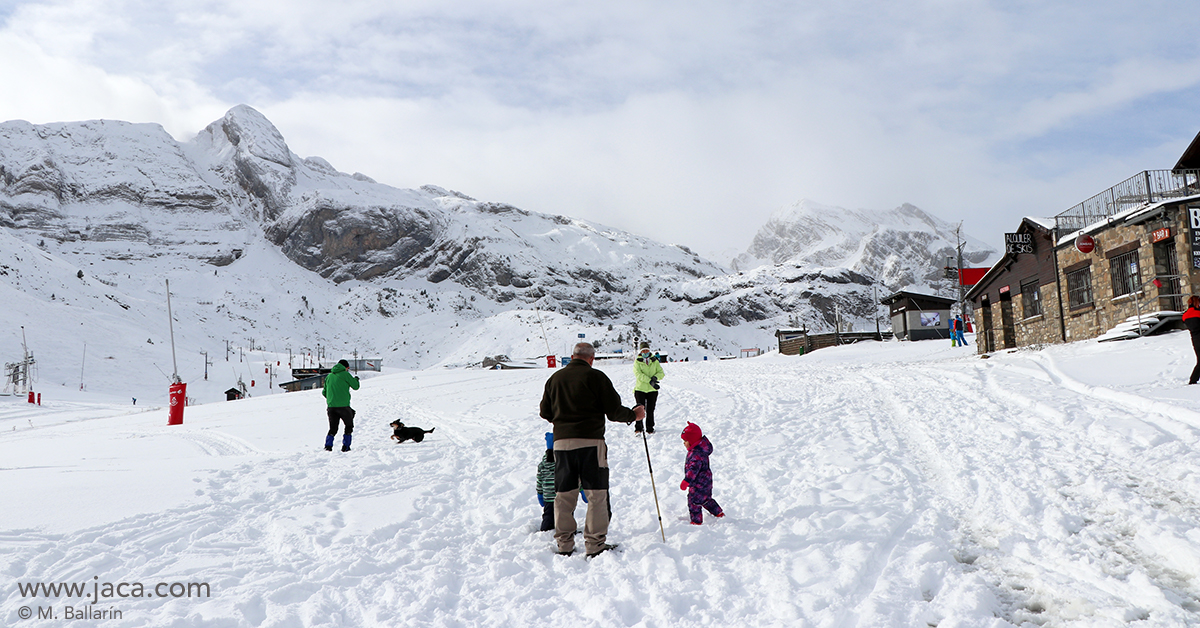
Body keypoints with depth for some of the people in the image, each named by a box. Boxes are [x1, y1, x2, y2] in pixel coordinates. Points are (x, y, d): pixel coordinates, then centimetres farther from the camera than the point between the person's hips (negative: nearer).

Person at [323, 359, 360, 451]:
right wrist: (356, 379, 21)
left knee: (333, 428, 13)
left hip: (331, 406, 5)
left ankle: (328, 445, -5)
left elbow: (324, 392, 18)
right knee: (349, 426, 12)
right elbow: (355, 386, 0)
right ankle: (345, 446, 5)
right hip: (343, 405, -5)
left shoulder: (329, 376, 15)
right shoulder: (345, 374, -2)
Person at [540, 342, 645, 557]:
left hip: (561, 441, 4)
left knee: (563, 495, 11)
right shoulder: (596, 377, -3)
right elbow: (614, 411, -4)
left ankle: (564, 545, 14)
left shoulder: (555, 378, 10)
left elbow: (545, 412, 16)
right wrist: (633, 415, 15)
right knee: (596, 494, 3)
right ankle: (595, 544, 2)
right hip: (590, 441, -4)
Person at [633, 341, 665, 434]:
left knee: (650, 410, 4)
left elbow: (661, 373, 6)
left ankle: (650, 429, 15)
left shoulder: (654, 361, 10)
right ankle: (638, 428, 4)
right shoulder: (637, 362, 2)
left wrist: (655, 377, -16)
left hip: (652, 390, 2)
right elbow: (638, 374, -12)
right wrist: (650, 381, -22)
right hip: (640, 389, -2)